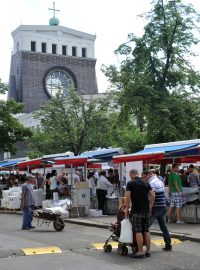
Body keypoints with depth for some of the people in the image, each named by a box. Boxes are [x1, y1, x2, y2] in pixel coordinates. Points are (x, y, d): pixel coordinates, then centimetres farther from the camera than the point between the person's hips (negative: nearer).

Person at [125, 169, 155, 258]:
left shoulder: (130, 183, -5)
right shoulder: (146, 183, 10)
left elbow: (127, 197, -9)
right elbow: (153, 196, 6)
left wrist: (127, 209, -1)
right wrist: (149, 207, 13)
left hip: (136, 211, -5)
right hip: (146, 210, 5)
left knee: (138, 232, -1)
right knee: (146, 231, 10)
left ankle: (140, 252, 0)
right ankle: (148, 251, 12)